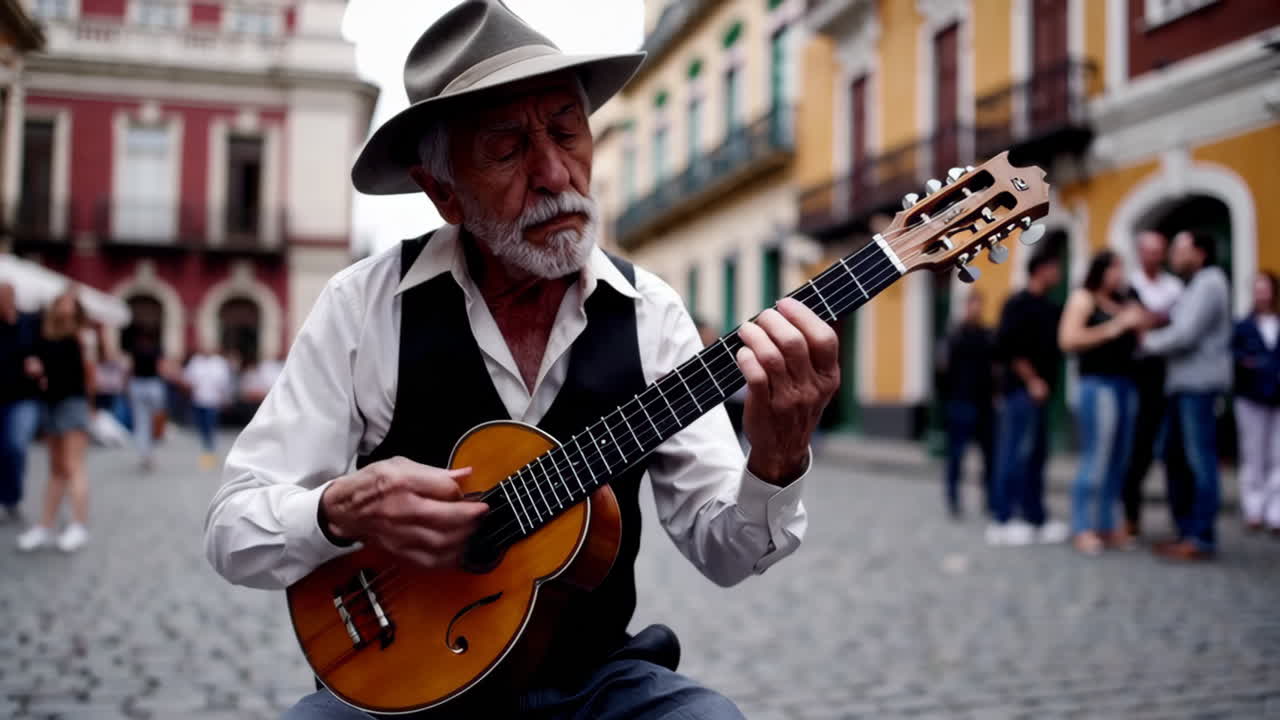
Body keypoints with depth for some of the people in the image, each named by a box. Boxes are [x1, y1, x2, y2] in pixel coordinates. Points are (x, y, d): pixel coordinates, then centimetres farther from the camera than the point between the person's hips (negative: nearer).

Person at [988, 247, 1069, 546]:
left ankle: (1036, 520, 17)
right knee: (1016, 454, -7)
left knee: (1035, 456, 11)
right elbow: (1008, 347, -16)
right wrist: (1032, 381, -14)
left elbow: (1053, 345, 18)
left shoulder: (1049, 308, 16)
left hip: (1039, 391, 9)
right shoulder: (1019, 303, -9)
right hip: (1023, 390, -9)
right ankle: (1001, 522, -2)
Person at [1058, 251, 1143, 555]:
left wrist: (1137, 325, 7)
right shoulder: (1083, 298, 1)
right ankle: (1082, 529, -4)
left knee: (1119, 460, 7)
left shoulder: (1120, 304, 19)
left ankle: (1104, 525, 14)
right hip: (1098, 383, -7)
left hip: (1126, 383, 7)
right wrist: (1113, 328, -10)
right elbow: (1068, 340, -11)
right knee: (1096, 458, -9)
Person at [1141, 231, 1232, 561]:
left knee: (1199, 460, -7)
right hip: (1182, 383, 10)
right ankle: (1187, 531, 17)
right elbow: (1178, 327, 16)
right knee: (1179, 459, 11)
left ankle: (1201, 539, -5)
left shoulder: (1209, 284, -8)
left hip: (1198, 383, -10)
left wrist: (1148, 340, -3)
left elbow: (1185, 335, -17)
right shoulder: (1194, 287, 22)